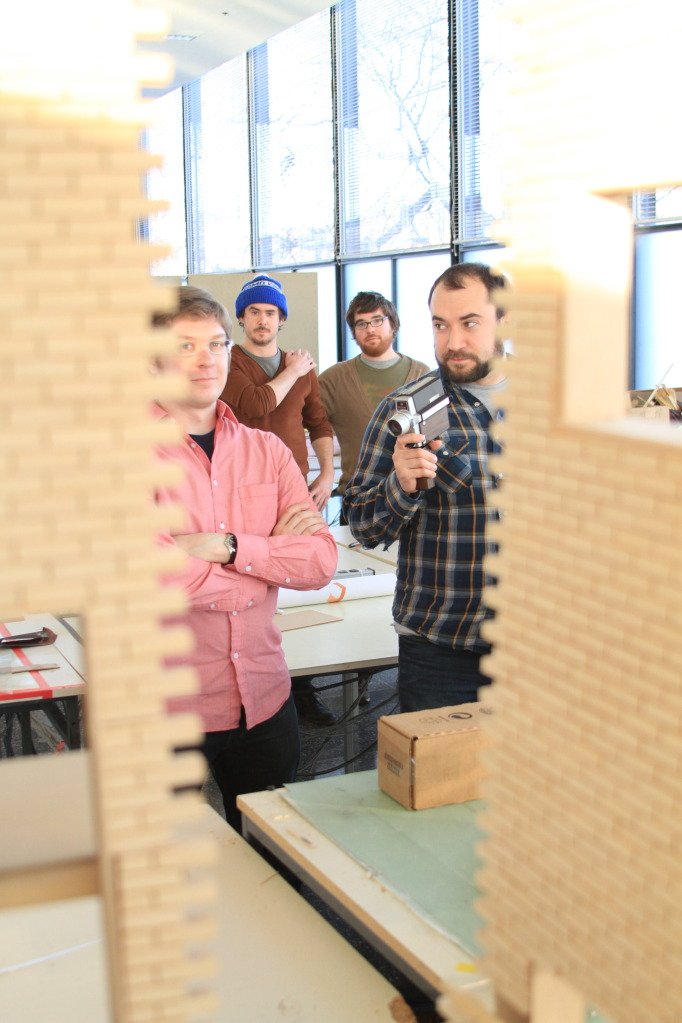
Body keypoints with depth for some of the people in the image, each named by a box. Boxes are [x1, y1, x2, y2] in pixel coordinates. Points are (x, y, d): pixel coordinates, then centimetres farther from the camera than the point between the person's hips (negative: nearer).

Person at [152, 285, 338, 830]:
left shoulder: (267, 450, 6)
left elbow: (321, 560, -3)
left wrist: (226, 546, -17)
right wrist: (272, 550, -11)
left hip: (266, 699, 4)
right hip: (165, 708, -4)